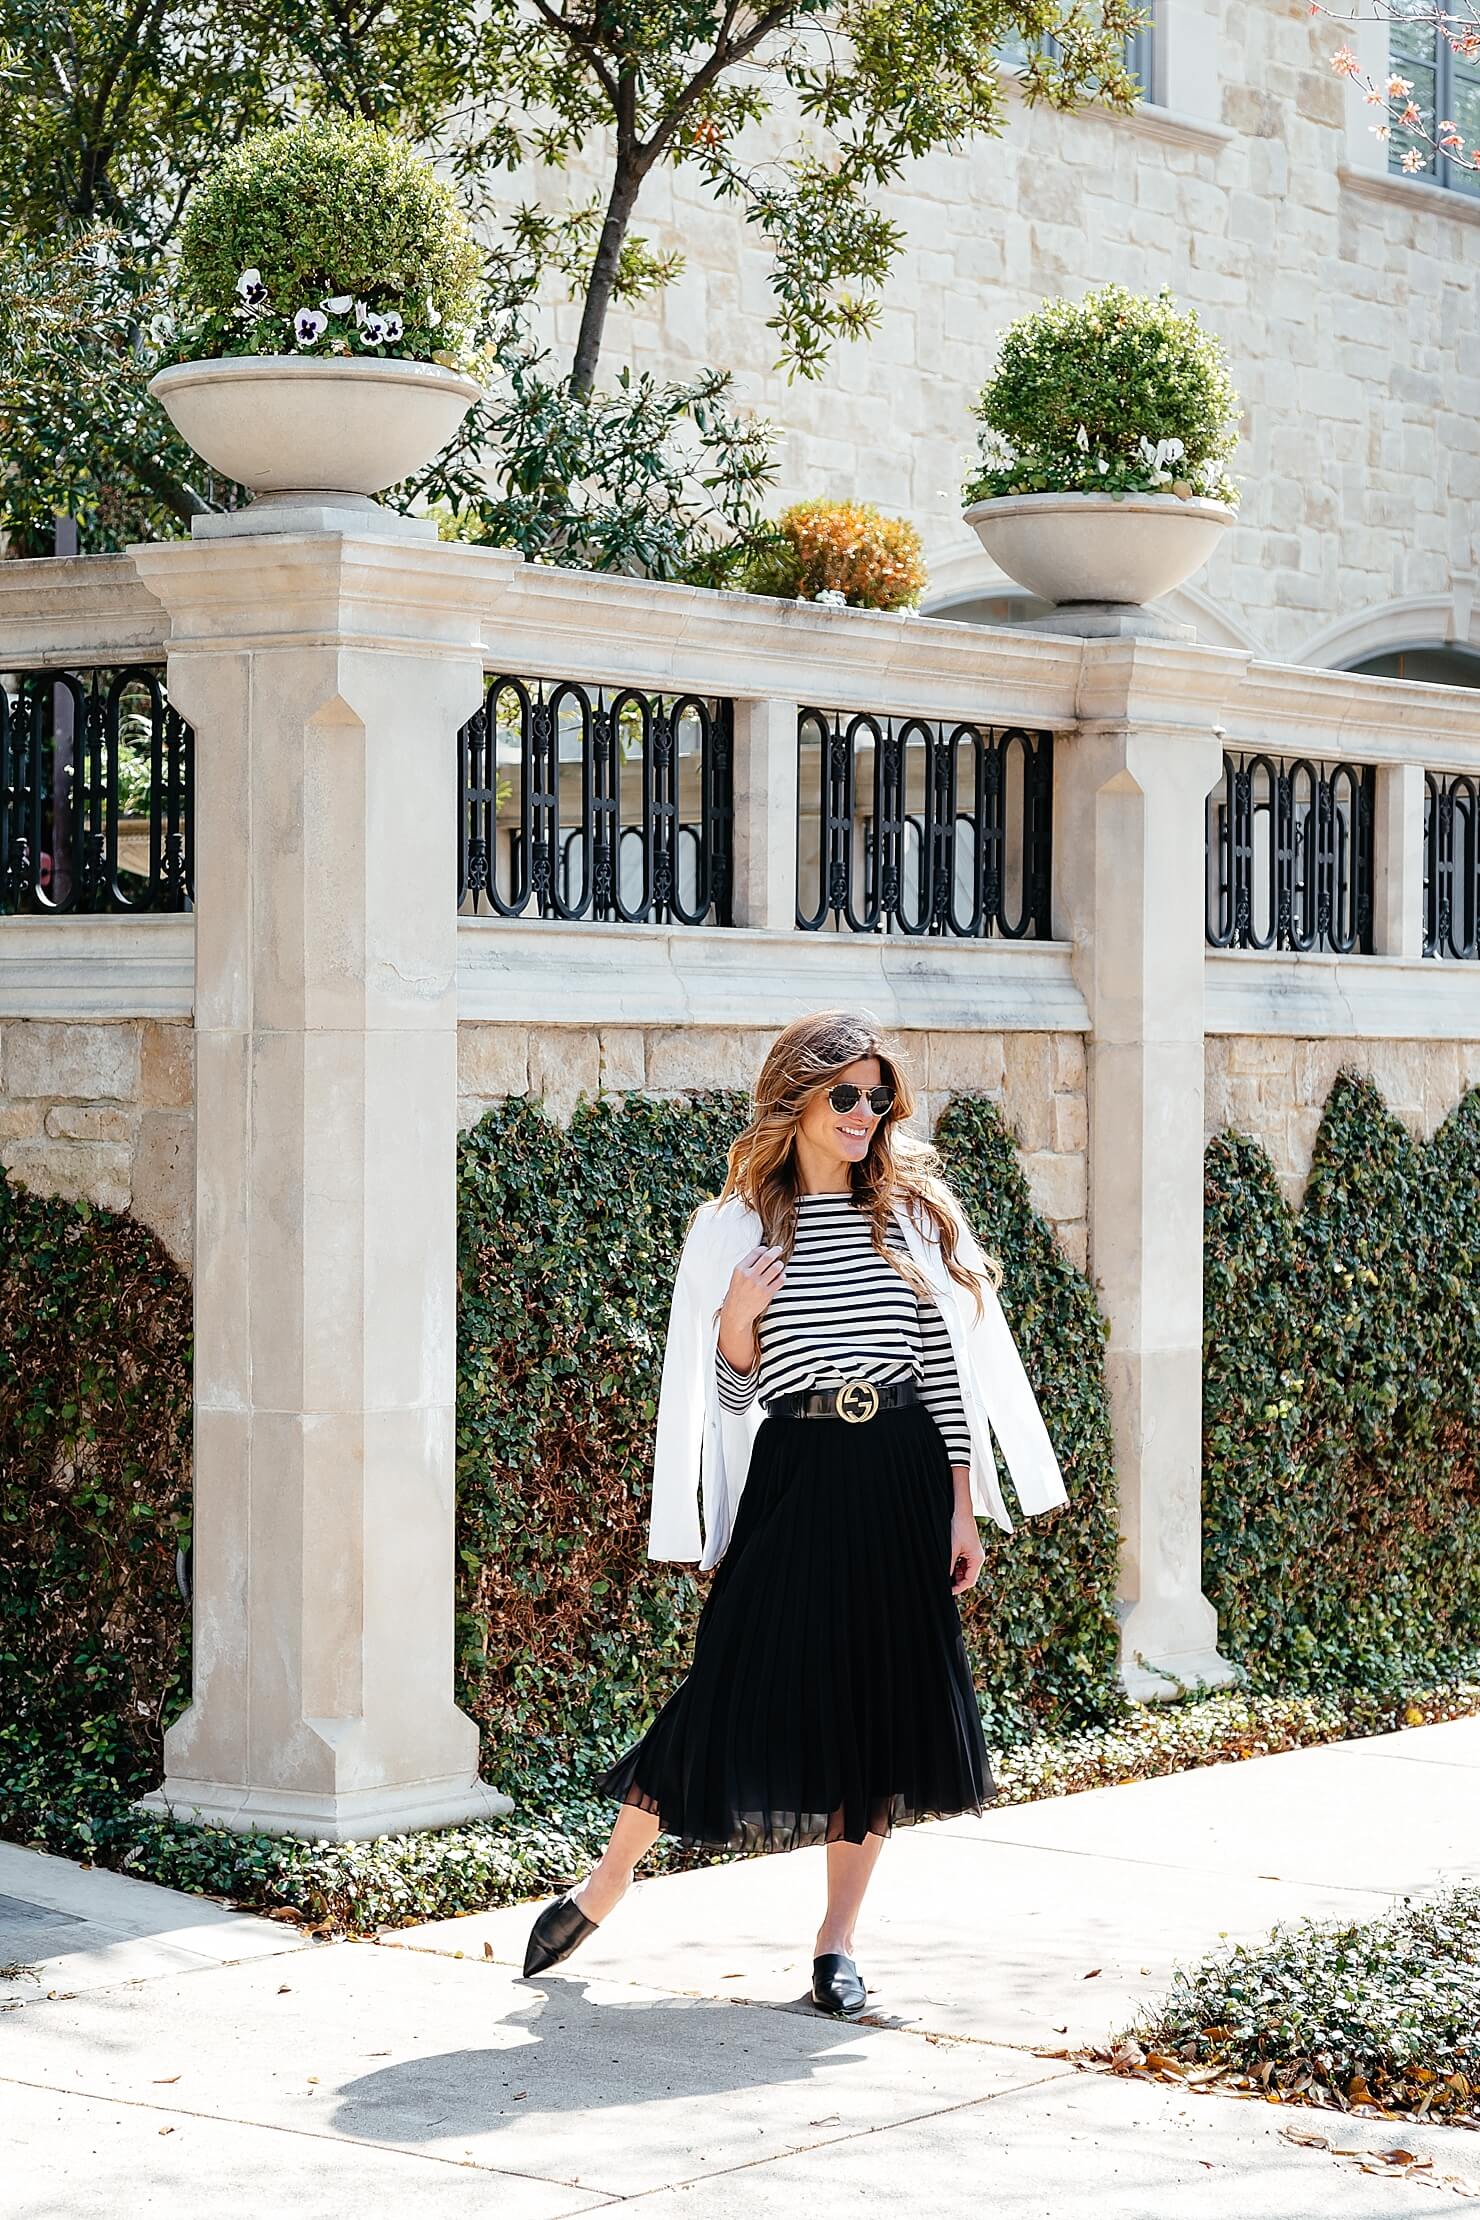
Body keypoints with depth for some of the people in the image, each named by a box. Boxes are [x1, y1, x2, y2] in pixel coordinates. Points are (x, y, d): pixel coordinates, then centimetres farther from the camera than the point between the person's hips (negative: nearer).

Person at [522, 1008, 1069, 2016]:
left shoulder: (917, 1214, 5)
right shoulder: (735, 1230, 2)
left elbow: (954, 1367, 5)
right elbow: (733, 1391, 6)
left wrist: (963, 1511, 1)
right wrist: (737, 1322, -15)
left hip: (903, 1479, 2)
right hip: (793, 1480, -2)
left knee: (885, 1705, 2)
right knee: (741, 1688, -4)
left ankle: (838, 1939, 13)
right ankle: (606, 1886, 15)